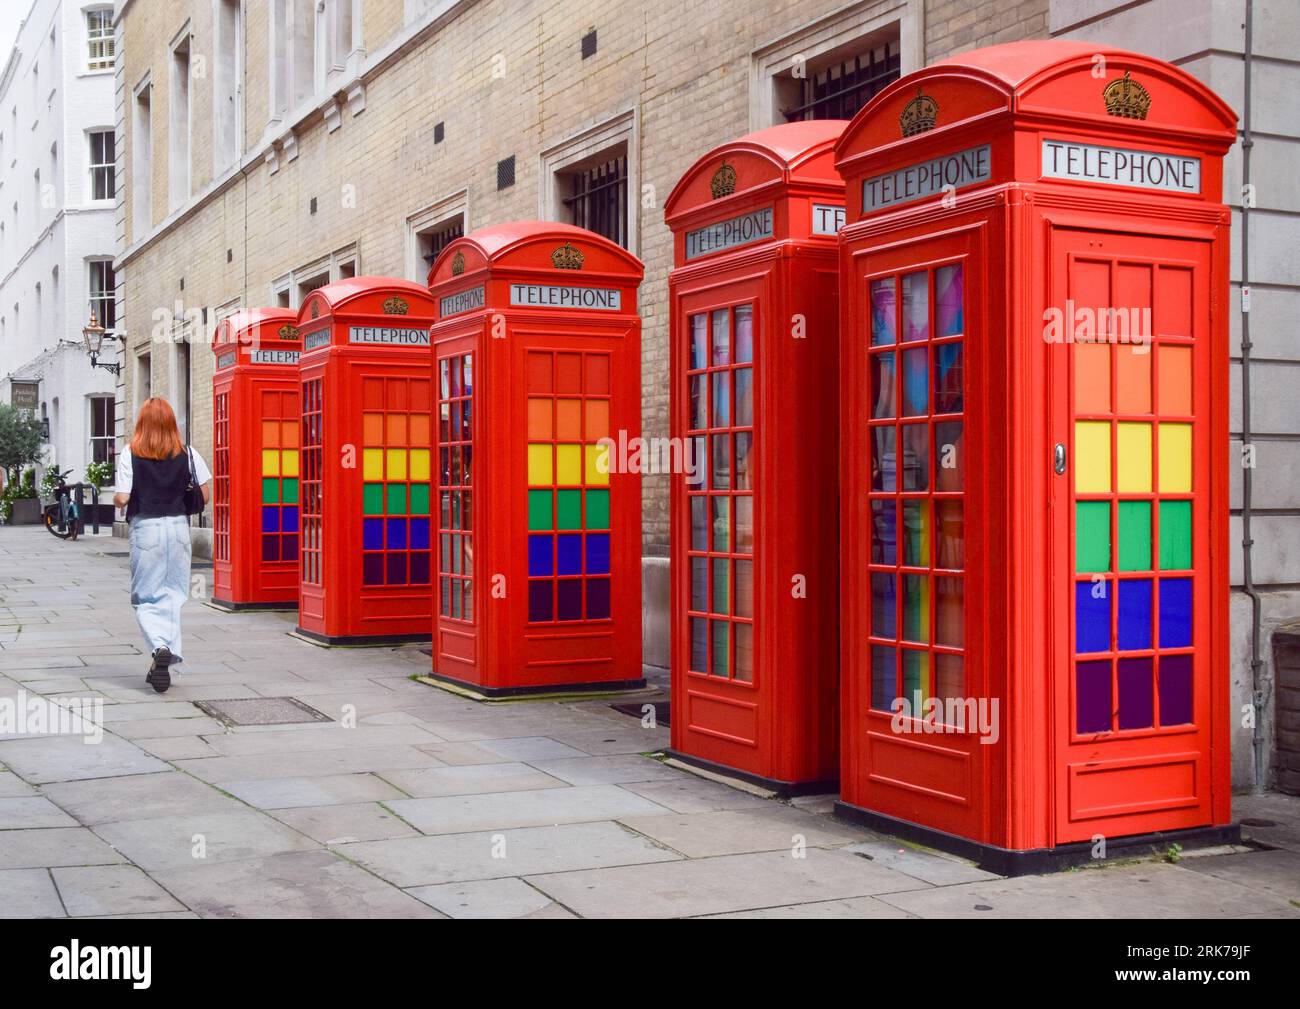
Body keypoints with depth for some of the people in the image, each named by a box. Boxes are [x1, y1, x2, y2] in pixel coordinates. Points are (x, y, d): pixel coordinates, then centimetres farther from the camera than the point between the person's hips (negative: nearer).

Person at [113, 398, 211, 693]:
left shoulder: (130, 454, -4)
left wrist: (116, 500, 13)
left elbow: (122, 498, -9)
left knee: (146, 598, 6)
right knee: (172, 596, 11)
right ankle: (167, 657, 9)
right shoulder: (187, 454, 2)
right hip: (178, 528, 2)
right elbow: (205, 494, 1)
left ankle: (159, 647, -18)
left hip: (144, 528, -2)